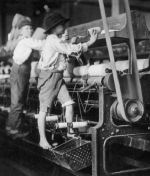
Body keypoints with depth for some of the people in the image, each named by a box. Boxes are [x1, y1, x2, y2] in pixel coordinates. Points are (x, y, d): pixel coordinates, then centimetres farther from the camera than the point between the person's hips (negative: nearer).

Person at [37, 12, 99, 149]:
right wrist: (89, 43, -12)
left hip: (58, 77, 9)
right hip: (49, 76, -9)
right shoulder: (53, 40, -16)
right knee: (44, 109, -1)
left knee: (69, 104, 2)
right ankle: (42, 139, 6)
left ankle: (70, 131, 16)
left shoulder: (57, 40, 15)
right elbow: (71, 49, -19)